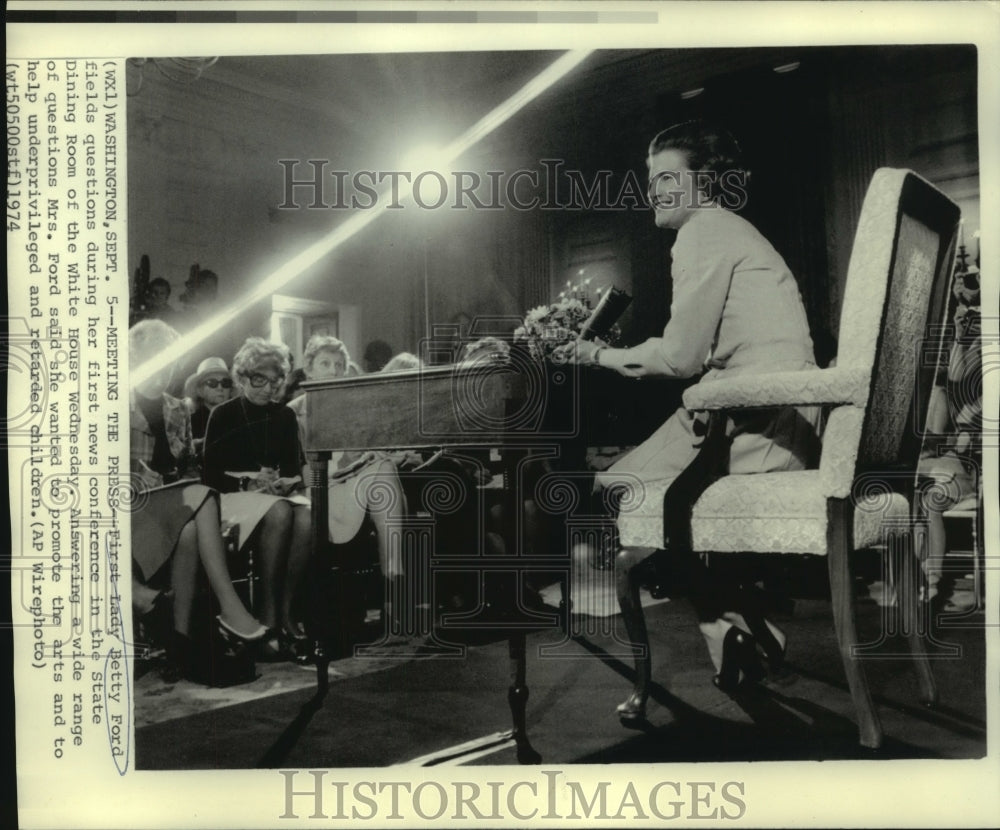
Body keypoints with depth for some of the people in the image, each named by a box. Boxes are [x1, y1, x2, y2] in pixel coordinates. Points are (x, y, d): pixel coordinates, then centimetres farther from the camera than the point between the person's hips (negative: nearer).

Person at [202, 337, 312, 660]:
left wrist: (289, 482, -8)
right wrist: (249, 482, -16)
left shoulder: (284, 415, 14)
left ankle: (287, 609, -24)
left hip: (279, 494, 4)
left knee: (307, 518, -33)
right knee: (279, 513, -37)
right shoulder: (223, 415, 3)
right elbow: (210, 474, -1)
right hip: (235, 495, -3)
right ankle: (268, 616, -32)